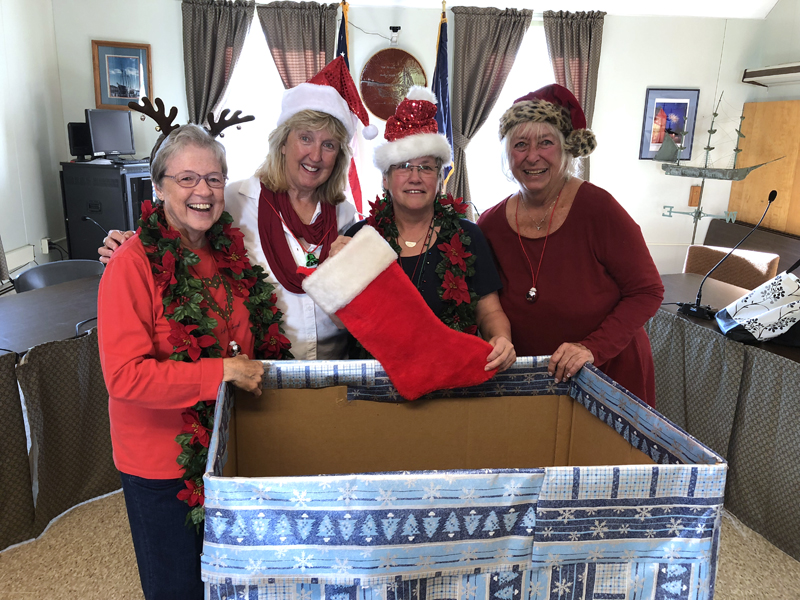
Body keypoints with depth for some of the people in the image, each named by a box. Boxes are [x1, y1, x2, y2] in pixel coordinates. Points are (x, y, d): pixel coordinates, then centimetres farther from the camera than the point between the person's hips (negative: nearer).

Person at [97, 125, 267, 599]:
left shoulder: (230, 249, 1)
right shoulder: (133, 264, -20)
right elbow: (125, 376, -25)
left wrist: (251, 370, 2)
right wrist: (223, 371, -25)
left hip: (227, 446, 6)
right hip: (162, 459, -5)